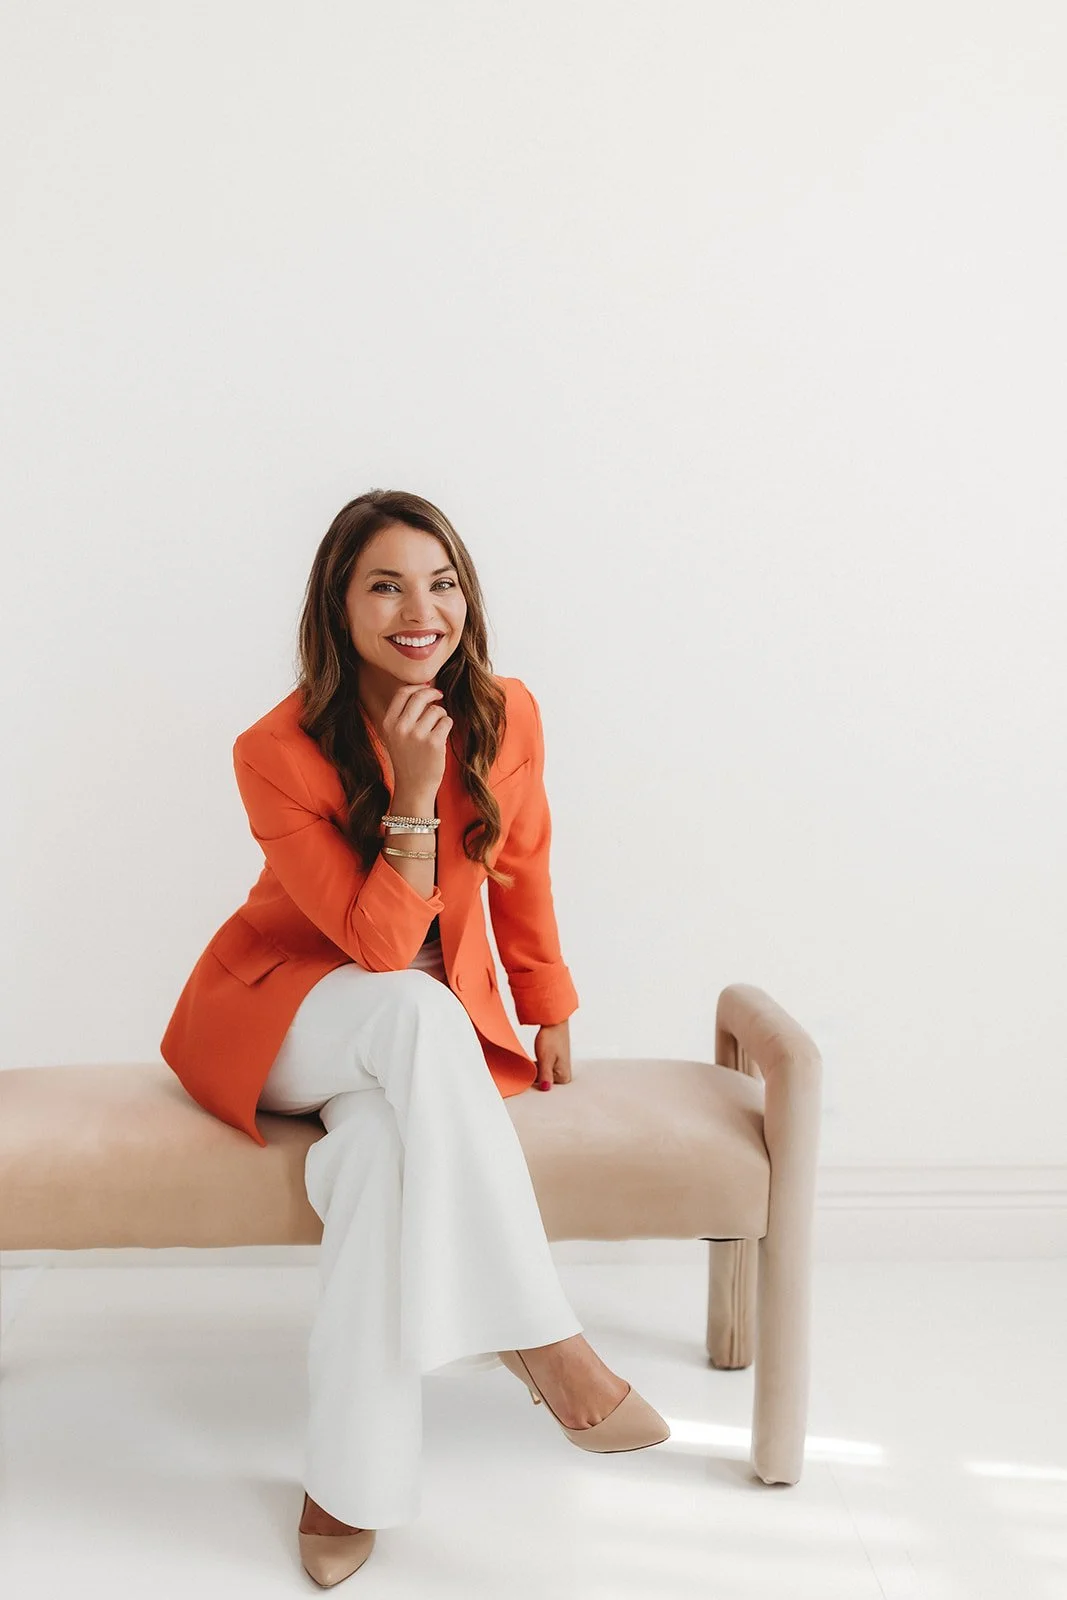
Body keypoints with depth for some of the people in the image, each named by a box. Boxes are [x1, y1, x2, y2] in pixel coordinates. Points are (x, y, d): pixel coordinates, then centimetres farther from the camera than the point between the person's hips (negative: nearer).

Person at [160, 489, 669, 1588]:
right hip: (280, 1018, -2)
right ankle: (537, 1338, -32)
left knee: (385, 1143, -34)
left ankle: (354, 1482, -23)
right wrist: (412, 795, -33)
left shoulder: (504, 718, -8)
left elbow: (520, 872, 9)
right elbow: (382, 948, -23)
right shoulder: (277, 754, -19)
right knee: (417, 1011, -37)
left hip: (435, 1027, 2)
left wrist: (550, 1013, 13)